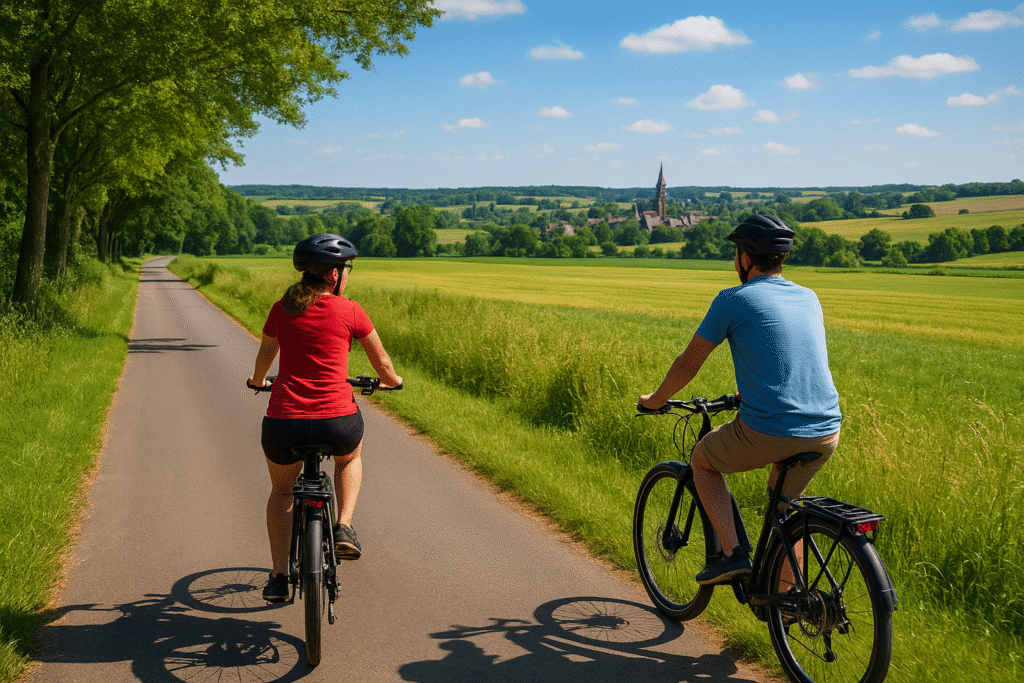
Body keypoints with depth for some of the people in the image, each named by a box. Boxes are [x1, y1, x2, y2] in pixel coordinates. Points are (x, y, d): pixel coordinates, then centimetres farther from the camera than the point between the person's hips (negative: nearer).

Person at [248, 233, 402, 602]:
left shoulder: (281, 309, 8)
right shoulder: (350, 311, 1)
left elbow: (264, 357, 26)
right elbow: (382, 363, 12)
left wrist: (257, 381, 48)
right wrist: (392, 382, 34)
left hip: (283, 423, 2)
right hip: (338, 423, -2)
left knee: (281, 490, 29)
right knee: (350, 457, 35)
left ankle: (279, 577, 25)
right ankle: (344, 527, 16)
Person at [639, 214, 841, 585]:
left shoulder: (732, 300, -2)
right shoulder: (809, 298, 15)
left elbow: (688, 363, 5)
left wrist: (655, 400, 23)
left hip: (767, 433, -6)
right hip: (826, 433, 6)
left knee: (703, 460, 23)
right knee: (785, 497, 32)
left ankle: (732, 553, 10)